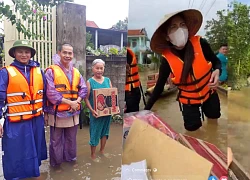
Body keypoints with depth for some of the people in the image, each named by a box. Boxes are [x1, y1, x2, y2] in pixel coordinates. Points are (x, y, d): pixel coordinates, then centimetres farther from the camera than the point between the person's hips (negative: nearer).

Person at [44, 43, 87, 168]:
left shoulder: (76, 72, 8)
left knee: (71, 138, 18)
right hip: (57, 112, -4)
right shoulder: (51, 71, -9)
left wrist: (77, 101, -12)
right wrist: (69, 102, -18)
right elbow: (51, 93, -16)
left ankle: (70, 157, 38)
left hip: (73, 112, 5)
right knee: (56, 140, 9)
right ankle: (56, 162, 28)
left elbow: (83, 89, 7)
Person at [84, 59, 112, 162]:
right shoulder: (89, 82, -7)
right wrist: (91, 110, -21)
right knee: (95, 132, 6)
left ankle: (102, 150, 38)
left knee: (105, 131, 18)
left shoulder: (108, 80, 4)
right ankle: (93, 155, 24)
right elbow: (86, 98, -10)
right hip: (96, 112, -4)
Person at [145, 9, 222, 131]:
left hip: (208, 93, 1)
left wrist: (217, 71, -29)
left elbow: (216, 61, -5)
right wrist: (146, 110, -17)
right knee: (192, 128, 5)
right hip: (188, 100, -1)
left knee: (214, 117, 18)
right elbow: (159, 87, -14)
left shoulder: (200, 43, -23)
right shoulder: (167, 59, -24)